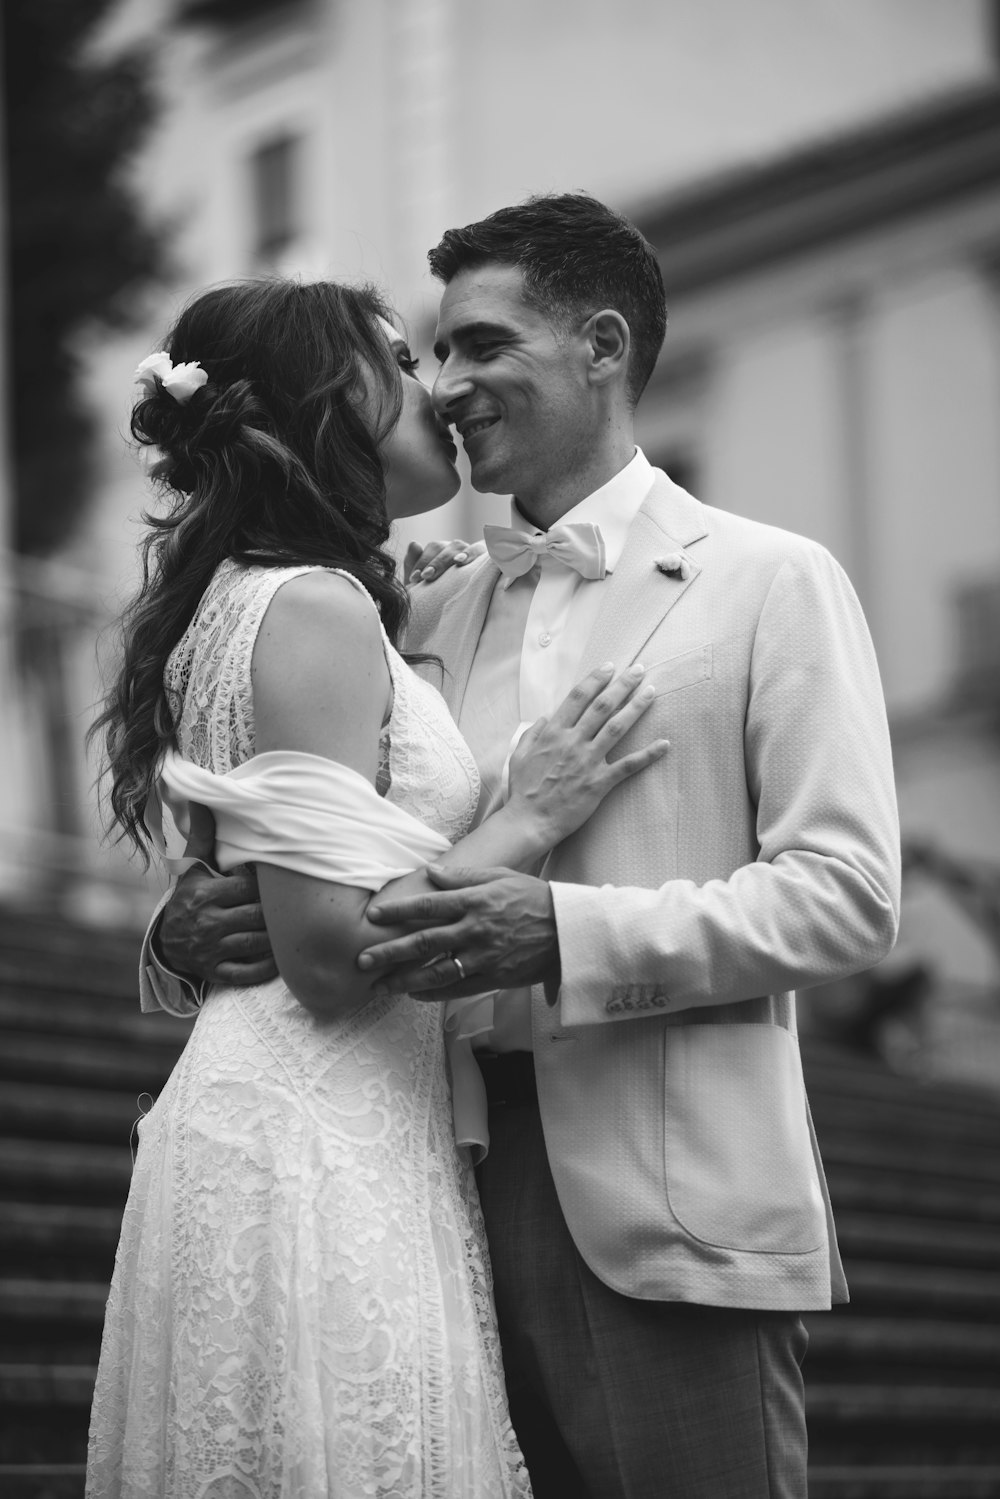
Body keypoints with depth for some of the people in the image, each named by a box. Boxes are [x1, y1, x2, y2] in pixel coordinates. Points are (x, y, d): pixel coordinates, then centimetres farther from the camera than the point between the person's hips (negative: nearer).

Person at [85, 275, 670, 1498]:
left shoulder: (244, 598, 16)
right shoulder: (315, 608, -14)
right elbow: (333, 949, -21)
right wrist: (527, 821, -11)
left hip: (268, 1115, 10)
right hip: (317, 1151, -10)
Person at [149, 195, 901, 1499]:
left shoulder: (773, 584, 1)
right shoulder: (436, 611, 16)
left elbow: (848, 898, -8)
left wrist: (565, 933, -20)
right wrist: (196, 925, -4)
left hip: (668, 1218, -5)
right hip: (465, 1187, 5)